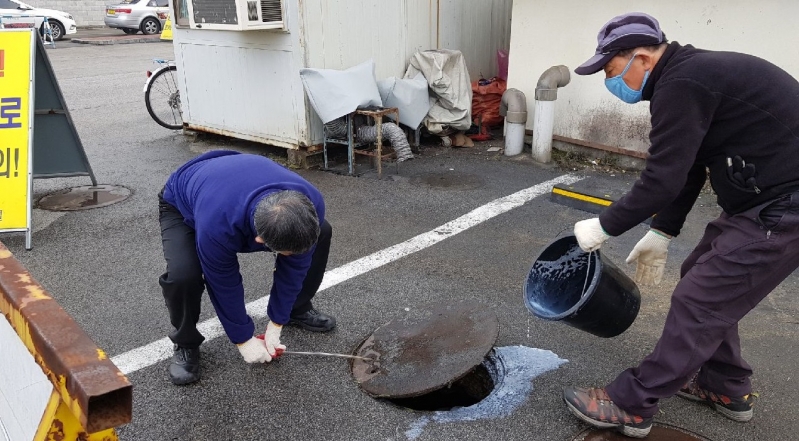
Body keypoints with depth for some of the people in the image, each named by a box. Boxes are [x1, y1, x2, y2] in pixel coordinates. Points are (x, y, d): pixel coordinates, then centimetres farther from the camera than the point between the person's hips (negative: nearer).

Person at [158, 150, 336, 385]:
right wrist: (243, 339, -13)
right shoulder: (217, 226, -46)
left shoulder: (310, 204, -34)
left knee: (321, 234, -7)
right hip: (182, 205, -4)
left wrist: (276, 323, -9)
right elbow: (224, 284, -27)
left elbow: (295, 267, -18)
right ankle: (186, 344, -1)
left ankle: (297, 310, 16)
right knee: (182, 274, -33)